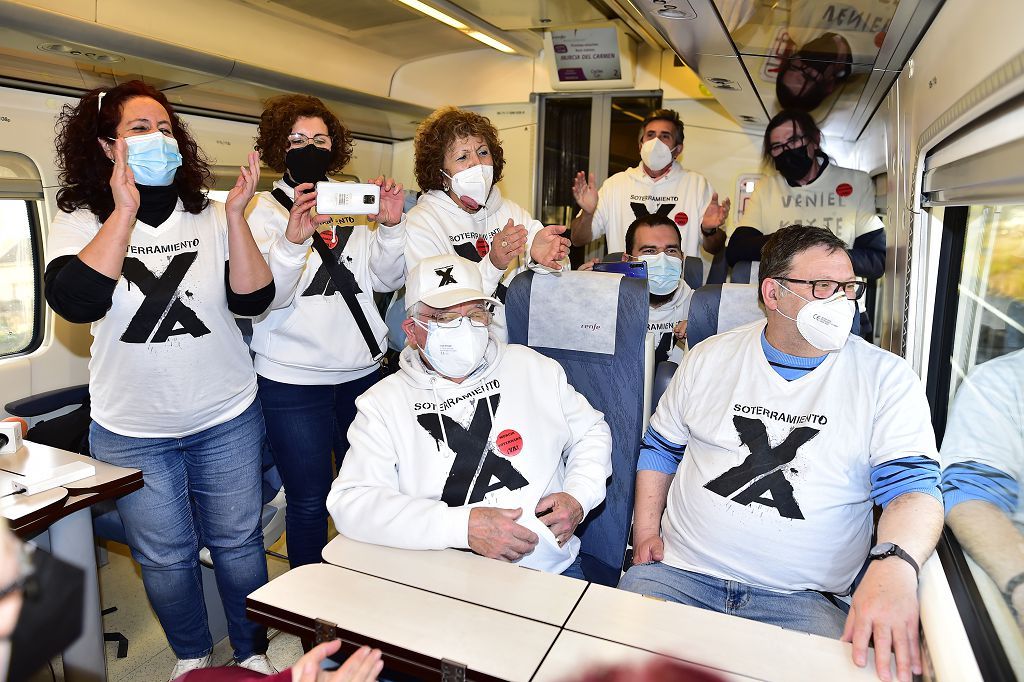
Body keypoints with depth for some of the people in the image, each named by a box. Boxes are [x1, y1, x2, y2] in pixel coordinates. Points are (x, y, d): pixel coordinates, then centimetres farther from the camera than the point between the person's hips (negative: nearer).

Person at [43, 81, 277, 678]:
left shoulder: (211, 216, -1)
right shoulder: (80, 222, -4)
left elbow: (253, 300, -10)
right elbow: (74, 302, -22)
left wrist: (237, 215, -18)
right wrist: (125, 210, -22)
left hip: (227, 419, 1)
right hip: (132, 432, 0)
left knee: (238, 544, 12)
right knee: (165, 557, 15)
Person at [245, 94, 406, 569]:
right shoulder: (263, 209, 0)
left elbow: (388, 279, 4)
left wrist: (391, 226, -12)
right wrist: (293, 240, -30)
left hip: (362, 369, 4)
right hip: (293, 378, -3)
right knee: (309, 502, 7)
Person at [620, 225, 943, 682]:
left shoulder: (887, 379, 0)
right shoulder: (709, 357, 6)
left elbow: (912, 483, -9)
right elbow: (661, 446, 15)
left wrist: (894, 564, -30)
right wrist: (646, 528, 2)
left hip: (803, 599, 0)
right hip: (680, 571, 1)